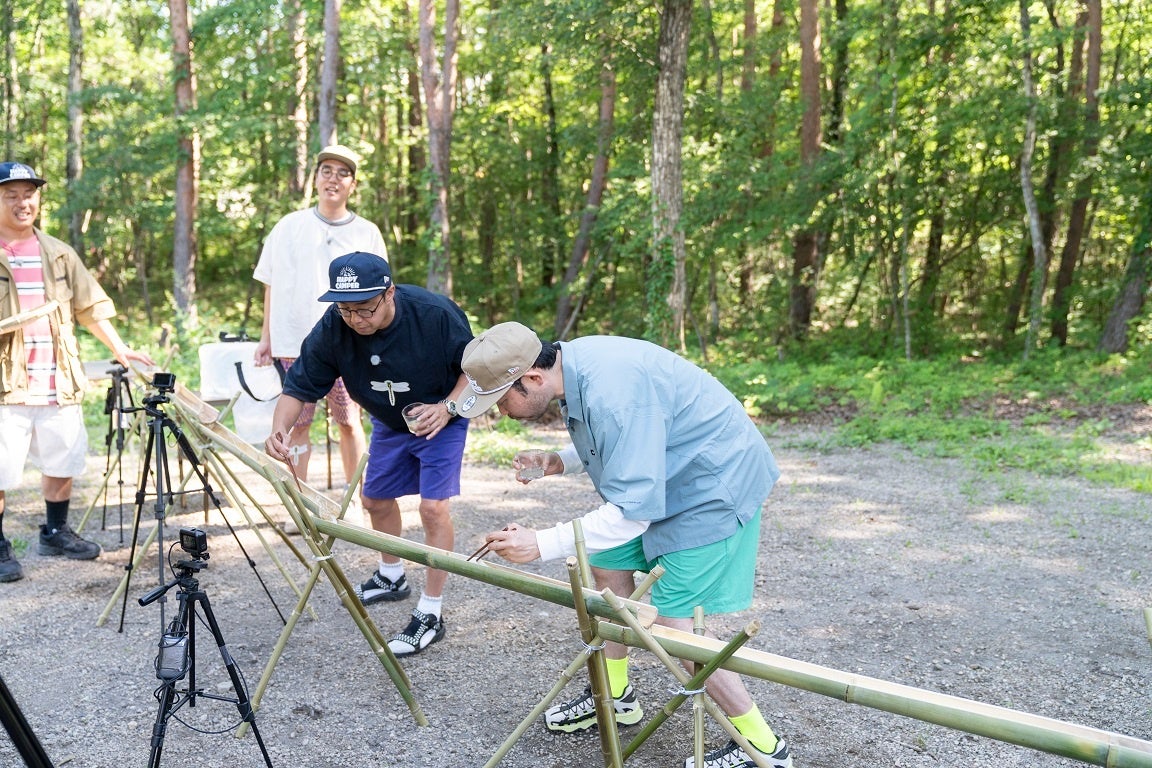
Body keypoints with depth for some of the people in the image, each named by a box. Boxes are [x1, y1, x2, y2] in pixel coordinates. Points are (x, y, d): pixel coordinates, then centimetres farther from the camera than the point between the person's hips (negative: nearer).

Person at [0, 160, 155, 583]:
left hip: (59, 384, 5)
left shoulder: (58, 253, 14)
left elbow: (90, 306, 15)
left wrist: (119, 348, 8)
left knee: (62, 462, 13)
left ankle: (55, 533, 31)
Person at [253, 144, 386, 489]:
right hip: (295, 343, 0)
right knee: (297, 425, 2)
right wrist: (266, 338, 7)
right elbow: (271, 286, 10)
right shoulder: (290, 227, 6)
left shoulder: (367, 233, 6)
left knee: (349, 424, 4)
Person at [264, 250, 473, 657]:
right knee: (376, 499, 16)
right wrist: (279, 429, -39)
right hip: (389, 423, 5)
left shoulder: (435, 313, -33)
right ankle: (391, 577, 44)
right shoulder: (332, 329, -25)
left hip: (441, 420, -5)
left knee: (433, 506, -15)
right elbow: (300, 386, -20)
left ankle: (431, 614, -2)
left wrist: (448, 406, -30)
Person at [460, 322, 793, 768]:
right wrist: (561, 462, -1)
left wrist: (540, 545, -29)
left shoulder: (612, 391, -32)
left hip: (718, 484, -10)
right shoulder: (573, 363, -3)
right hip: (666, 478, 10)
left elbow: (633, 510, -31)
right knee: (607, 564, 14)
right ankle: (614, 695, 31)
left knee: (672, 624, -8)